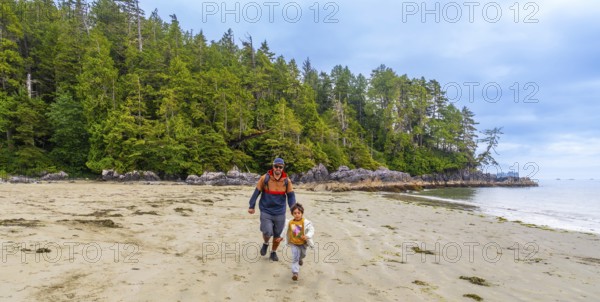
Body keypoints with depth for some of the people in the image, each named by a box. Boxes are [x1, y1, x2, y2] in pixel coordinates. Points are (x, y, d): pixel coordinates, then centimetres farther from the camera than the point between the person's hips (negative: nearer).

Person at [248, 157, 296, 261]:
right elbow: (257, 192, -2)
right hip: (266, 211, -2)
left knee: (277, 235, 11)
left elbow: (291, 195, 1)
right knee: (267, 232, -13)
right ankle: (265, 244, 23)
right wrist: (251, 206, 1)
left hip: (280, 213, 2)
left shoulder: (287, 181, -4)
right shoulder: (264, 178, -9)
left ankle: (273, 253, 36)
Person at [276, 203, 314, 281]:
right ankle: (295, 273, -5)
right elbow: (286, 230, 10)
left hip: (303, 243, 0)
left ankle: (300, 259, 62)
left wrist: (307, 236, -40)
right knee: (295, 257, -9)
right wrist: (281, 237, 21)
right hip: (294, 243, 0)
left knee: (303, 254, 25)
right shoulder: (290, 222, -8)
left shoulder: (305, 222, -19)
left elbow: (311, 230, -22)